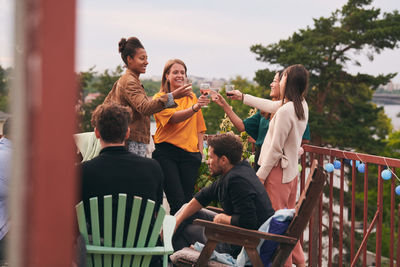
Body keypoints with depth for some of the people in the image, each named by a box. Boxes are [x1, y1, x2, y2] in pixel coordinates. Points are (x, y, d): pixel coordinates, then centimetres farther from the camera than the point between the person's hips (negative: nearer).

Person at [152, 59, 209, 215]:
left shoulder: (192, 97, 17)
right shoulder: (160, 98, 1)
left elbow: (199, 128, 23)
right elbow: (173, 118, -17)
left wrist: (200, 150, 11)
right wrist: (194, 108, -32)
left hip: (190, 154, 4)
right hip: (166, 152, -4)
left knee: (187, 199, 0)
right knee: (177, 202, -12)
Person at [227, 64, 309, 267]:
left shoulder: (285, 111, -21)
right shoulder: (301, 106, 6)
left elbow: (276, 149, -18)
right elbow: (270, 106, 24)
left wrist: (261, 175, -10)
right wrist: (243, 97, 35)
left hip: (278, 172, -9)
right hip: (292, 172, 9)